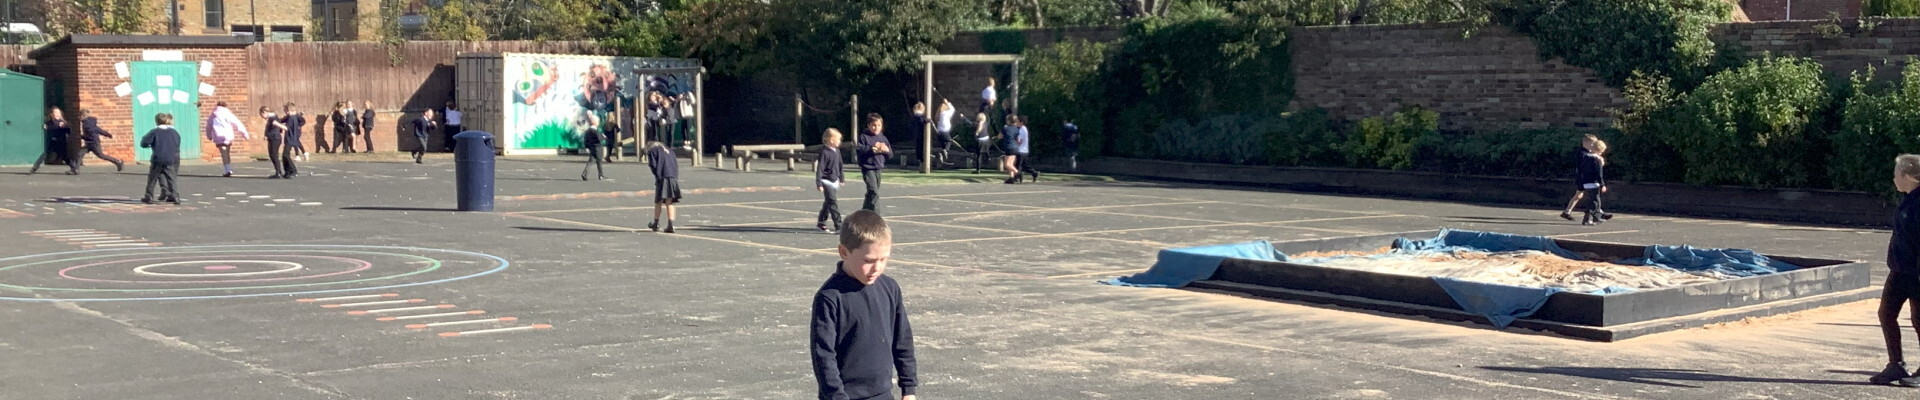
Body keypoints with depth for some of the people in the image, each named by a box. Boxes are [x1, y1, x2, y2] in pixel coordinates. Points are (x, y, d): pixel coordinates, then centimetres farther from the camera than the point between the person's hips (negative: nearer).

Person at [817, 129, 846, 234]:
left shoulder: (836, 151, 7)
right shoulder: (825, 152, -18)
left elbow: (840, 165, 20)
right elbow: (820, 169, -18)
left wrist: (842, 178, 26)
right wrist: (819, 184, -19)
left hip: (834, 181, 9)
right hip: (827, 181, -9)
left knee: (829, 202, 16)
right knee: (833, 202, -11)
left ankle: (821, 222, 29)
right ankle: (839, 225, -12)